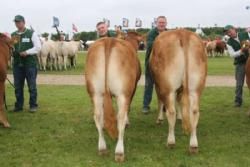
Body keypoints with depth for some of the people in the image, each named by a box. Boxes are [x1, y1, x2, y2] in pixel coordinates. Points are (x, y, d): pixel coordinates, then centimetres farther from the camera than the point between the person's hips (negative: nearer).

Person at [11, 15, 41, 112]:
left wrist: (27, 52, -17)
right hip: (17, 64, 4)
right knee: (18, 86, 7)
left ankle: (33, 105, 11)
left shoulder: (31, 34, 0)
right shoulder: (13, 35, 12)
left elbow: (38, 47, -6)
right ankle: (19, 105, 18)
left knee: (32, 86, 1)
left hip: (30, 64, -4)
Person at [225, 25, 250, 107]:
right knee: (239, 83, 1)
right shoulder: (229, 43, -5)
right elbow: (232, 54, -14)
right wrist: (241, 51, -29)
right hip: (240, 63, -1)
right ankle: (238, 101, 13)